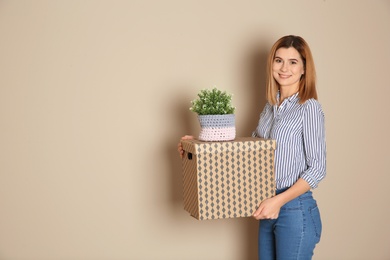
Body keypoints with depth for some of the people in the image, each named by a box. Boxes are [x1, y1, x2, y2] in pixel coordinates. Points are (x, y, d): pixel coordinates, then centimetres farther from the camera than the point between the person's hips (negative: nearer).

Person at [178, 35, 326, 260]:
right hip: (270, 210, 7)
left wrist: (280, 200, -21)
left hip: (296, 211, -7)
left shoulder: (309, 108, -11)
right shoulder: (270, 107, 10)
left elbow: (317, 168, -14)